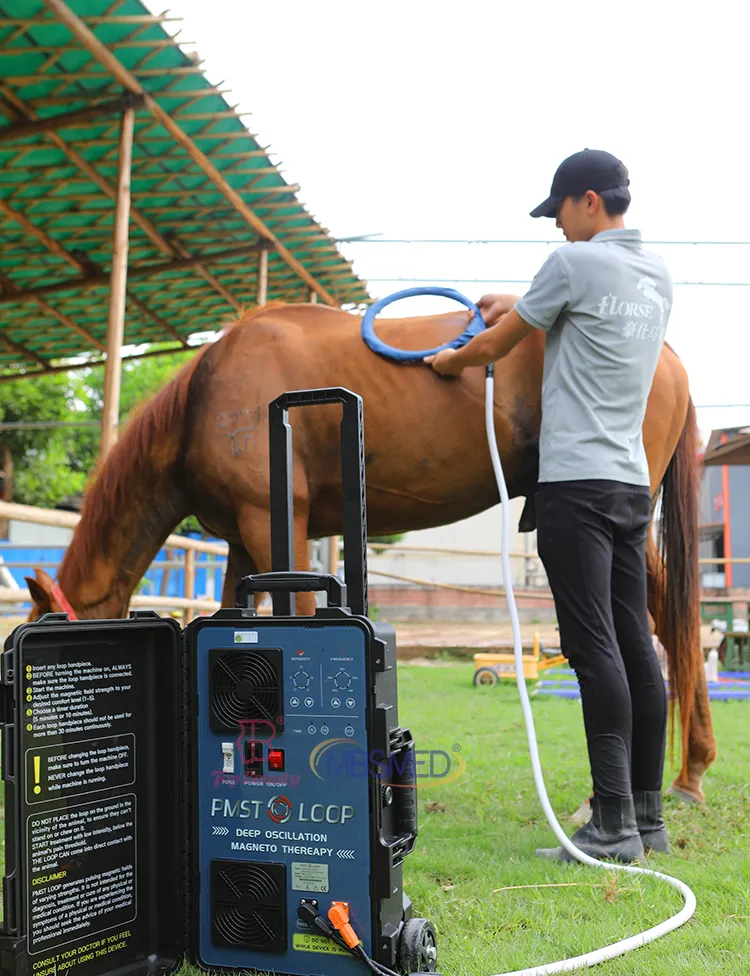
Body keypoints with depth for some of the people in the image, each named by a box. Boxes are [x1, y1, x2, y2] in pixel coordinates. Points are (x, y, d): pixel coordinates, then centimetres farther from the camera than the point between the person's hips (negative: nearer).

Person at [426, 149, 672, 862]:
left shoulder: (574, 263, -7)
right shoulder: (658, 275, 16)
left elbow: (494, 346, 2)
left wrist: (447, 361, 21)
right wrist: (522, 304, 35)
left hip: (577, 482, -8)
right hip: (632, 482, 8)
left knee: (594, 647, -10)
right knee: (634, 646, 8)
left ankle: (614, 827, -9)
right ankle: (648, 816, 14)